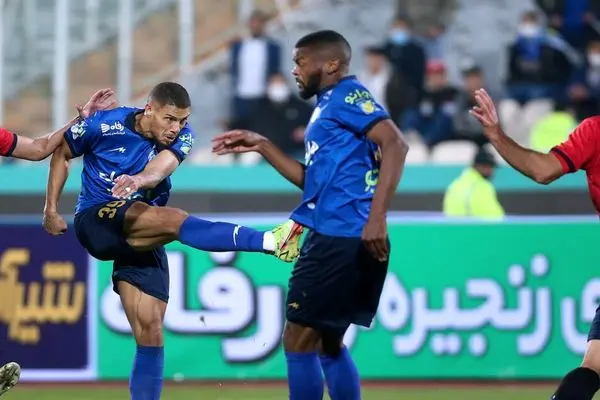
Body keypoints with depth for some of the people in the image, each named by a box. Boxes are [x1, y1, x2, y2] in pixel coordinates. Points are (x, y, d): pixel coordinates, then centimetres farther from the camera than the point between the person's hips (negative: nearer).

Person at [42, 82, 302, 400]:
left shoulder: (180, 137, -3)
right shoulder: (105, 125, -9)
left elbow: (163, 165, -26)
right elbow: (62, 153, 8)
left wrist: (141, 179, -49)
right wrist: (51, 209, 5)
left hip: (142, 238, 5)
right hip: (96, 220, -5)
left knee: (150, 333, -3)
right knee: (173, 219, -30)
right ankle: (271, 241, -45)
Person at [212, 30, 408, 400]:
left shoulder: (348, 95, -8)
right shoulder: (328, 106, 21)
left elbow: (395, 144, -22)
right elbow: (313, 179, 28)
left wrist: (377, 216, -30)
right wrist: (262, 146, 22)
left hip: (342, 237, -10)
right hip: (333, 236, 10)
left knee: (298, 341, -7)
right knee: (326, 343, 15)